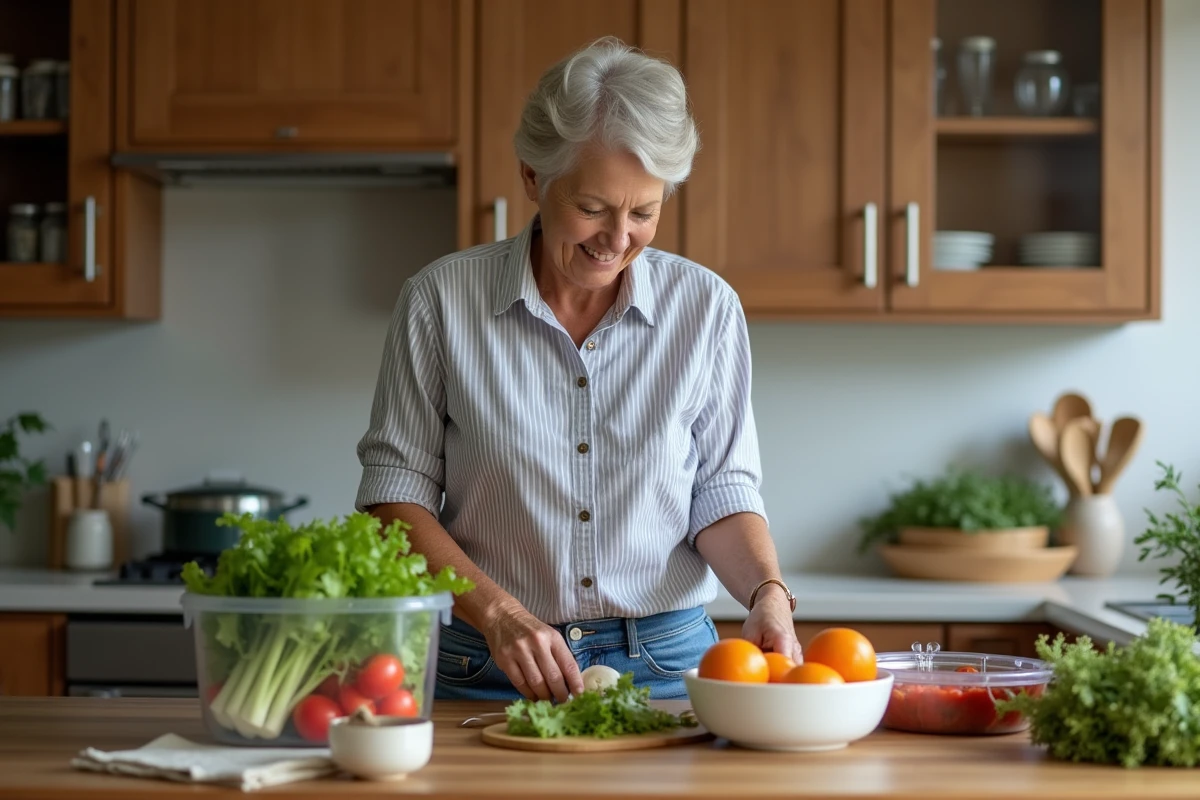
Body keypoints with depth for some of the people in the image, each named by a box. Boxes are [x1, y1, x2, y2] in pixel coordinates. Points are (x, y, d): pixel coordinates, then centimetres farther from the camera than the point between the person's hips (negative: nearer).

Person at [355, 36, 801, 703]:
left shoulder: (706, 306, 3)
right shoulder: (442, 299, -1)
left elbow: (722, 492, 7)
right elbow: (394, 495, 1)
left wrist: (767, 592, -12)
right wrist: (498, 612, -12)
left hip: (664, 667, 1)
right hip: (483, 671, -1)